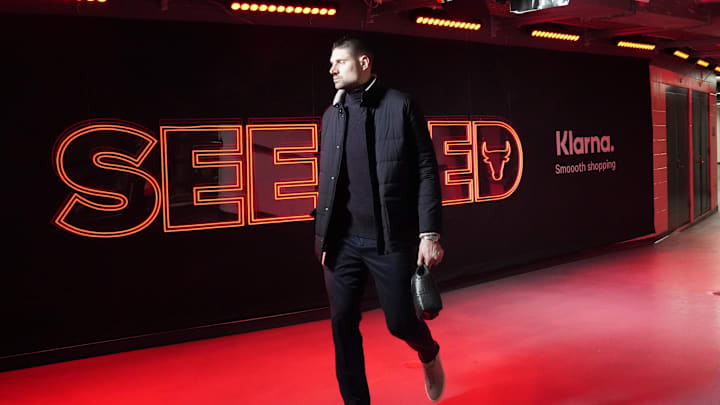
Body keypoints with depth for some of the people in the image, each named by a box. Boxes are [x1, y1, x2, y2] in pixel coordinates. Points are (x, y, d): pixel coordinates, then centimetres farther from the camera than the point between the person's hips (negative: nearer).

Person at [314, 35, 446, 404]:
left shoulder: (401, 106, -3)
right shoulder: (332, 115, 10)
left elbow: (426, 173, -5)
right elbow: (327, 182, 13)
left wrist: (429, 234, -11)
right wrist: (322, 236, 10)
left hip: (391, 239, -4)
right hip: (343, 242, 4)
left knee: (401, 321, 2)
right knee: (342, 324, 4)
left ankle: (429, 354, 38)